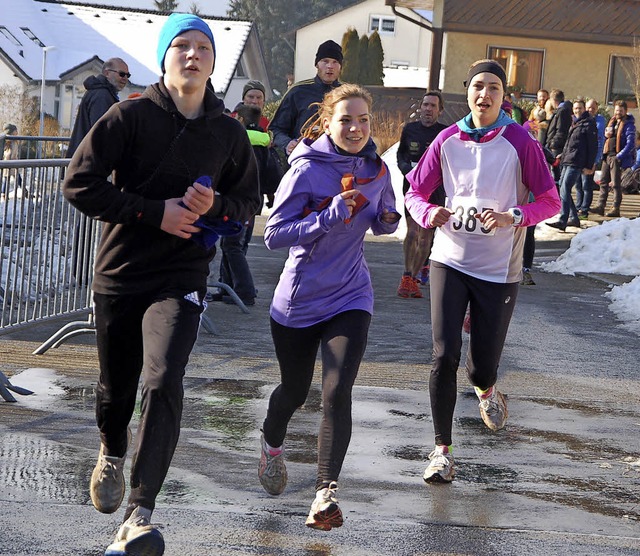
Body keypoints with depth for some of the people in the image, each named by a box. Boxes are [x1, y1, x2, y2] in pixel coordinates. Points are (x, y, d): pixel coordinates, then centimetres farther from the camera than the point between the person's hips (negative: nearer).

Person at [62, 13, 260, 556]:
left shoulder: (229, 132, 3)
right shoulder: (132, 116, -6)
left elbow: (249, 200, 15)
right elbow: (80, 183, -10)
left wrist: (214, 206, -8)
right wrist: (155, 212, -15)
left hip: (181, 280, 0)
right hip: (119, 273, 0)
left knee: (164, 383, -22)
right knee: (115, 388, 15)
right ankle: (113, 451, 51)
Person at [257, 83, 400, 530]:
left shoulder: (377, 170, 0)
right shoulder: (307, 171, -14)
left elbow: (384, 217, 18)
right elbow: (274, 234, -18)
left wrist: (388, 220, -7)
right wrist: (331, 215, -29)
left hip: (350, 297, 2)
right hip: (299, 300, -2)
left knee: (337, 393, -16)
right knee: (295, 391, 16)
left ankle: (327, 491, -13)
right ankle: (272, 444, 49)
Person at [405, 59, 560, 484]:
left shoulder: (520, 142, -8)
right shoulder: (448, 141, 0)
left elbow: (551, 201, -4)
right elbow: (416, 192, 9)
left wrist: (513, 217, -21)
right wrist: (430, 213, -14)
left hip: (499, 269, -1)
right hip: (451, 260, 2)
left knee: (482, 366, 3)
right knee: (445, 356, -10)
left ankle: (487, 390, 42)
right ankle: (443, 451, 3)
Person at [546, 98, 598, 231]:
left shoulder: (589, 124, -5)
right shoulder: (574, 123, 19)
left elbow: (593, 146, -9)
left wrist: (589, 166, -12)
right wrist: (563, 156, 18)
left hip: (577, 163, -9)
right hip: (567, 161, 9)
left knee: (565, 190, -17)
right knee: (563, 189, 10)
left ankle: (562, 221, -21)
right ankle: (574, 218, 19)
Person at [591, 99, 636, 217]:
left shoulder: (628, 125, -9)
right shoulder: (612, 122, 14)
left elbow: (630, 144, -17)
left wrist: (619, 156, -22)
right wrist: (606, 135, 1)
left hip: (617, 157, -8)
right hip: (607, 155, 8)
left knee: (616, 184, -4)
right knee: (603, 181, 7)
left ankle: (616, 209, 0)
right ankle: (601, 206, 10)